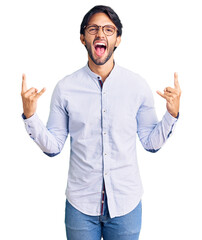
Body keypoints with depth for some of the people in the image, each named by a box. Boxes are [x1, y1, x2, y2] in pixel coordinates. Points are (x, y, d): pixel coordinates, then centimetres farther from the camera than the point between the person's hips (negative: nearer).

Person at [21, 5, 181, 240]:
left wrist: (172, 113, -12)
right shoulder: (65, 88, -4)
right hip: (80, 204, 0)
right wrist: (29, 115, -13)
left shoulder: (137, 85, -3)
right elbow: (52, 147, -1)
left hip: (126, 203, 1)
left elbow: (151, 143, 2)